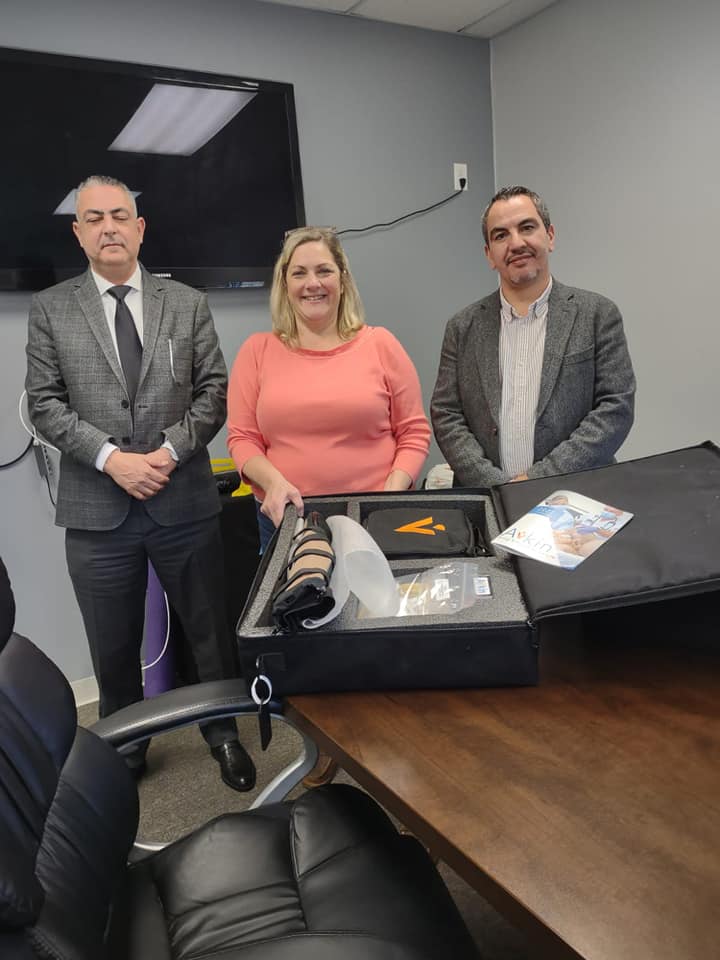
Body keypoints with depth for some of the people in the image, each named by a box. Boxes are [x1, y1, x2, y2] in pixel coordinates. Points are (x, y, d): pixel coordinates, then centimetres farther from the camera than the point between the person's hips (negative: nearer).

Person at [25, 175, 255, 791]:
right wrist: (111, 457, -13)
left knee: (209, 630, 12)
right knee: (114, 647, 14)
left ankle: (224, 735, 35)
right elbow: (45, 403, 0)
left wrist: (171, 450, -12)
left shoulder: (188, 304, 6)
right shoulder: (50, 310, 5)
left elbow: (214, 389, 2)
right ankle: (124, 750, 37)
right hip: (97, 509, 0)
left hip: (184, 502, 0)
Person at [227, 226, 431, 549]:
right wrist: (274, 481, -14)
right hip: (285, 519, 1)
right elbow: (242, 437, 4)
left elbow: (414, 432, 3)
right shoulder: (256, 350, 5)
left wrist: (391, 496, -11)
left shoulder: (380, 344, 3)